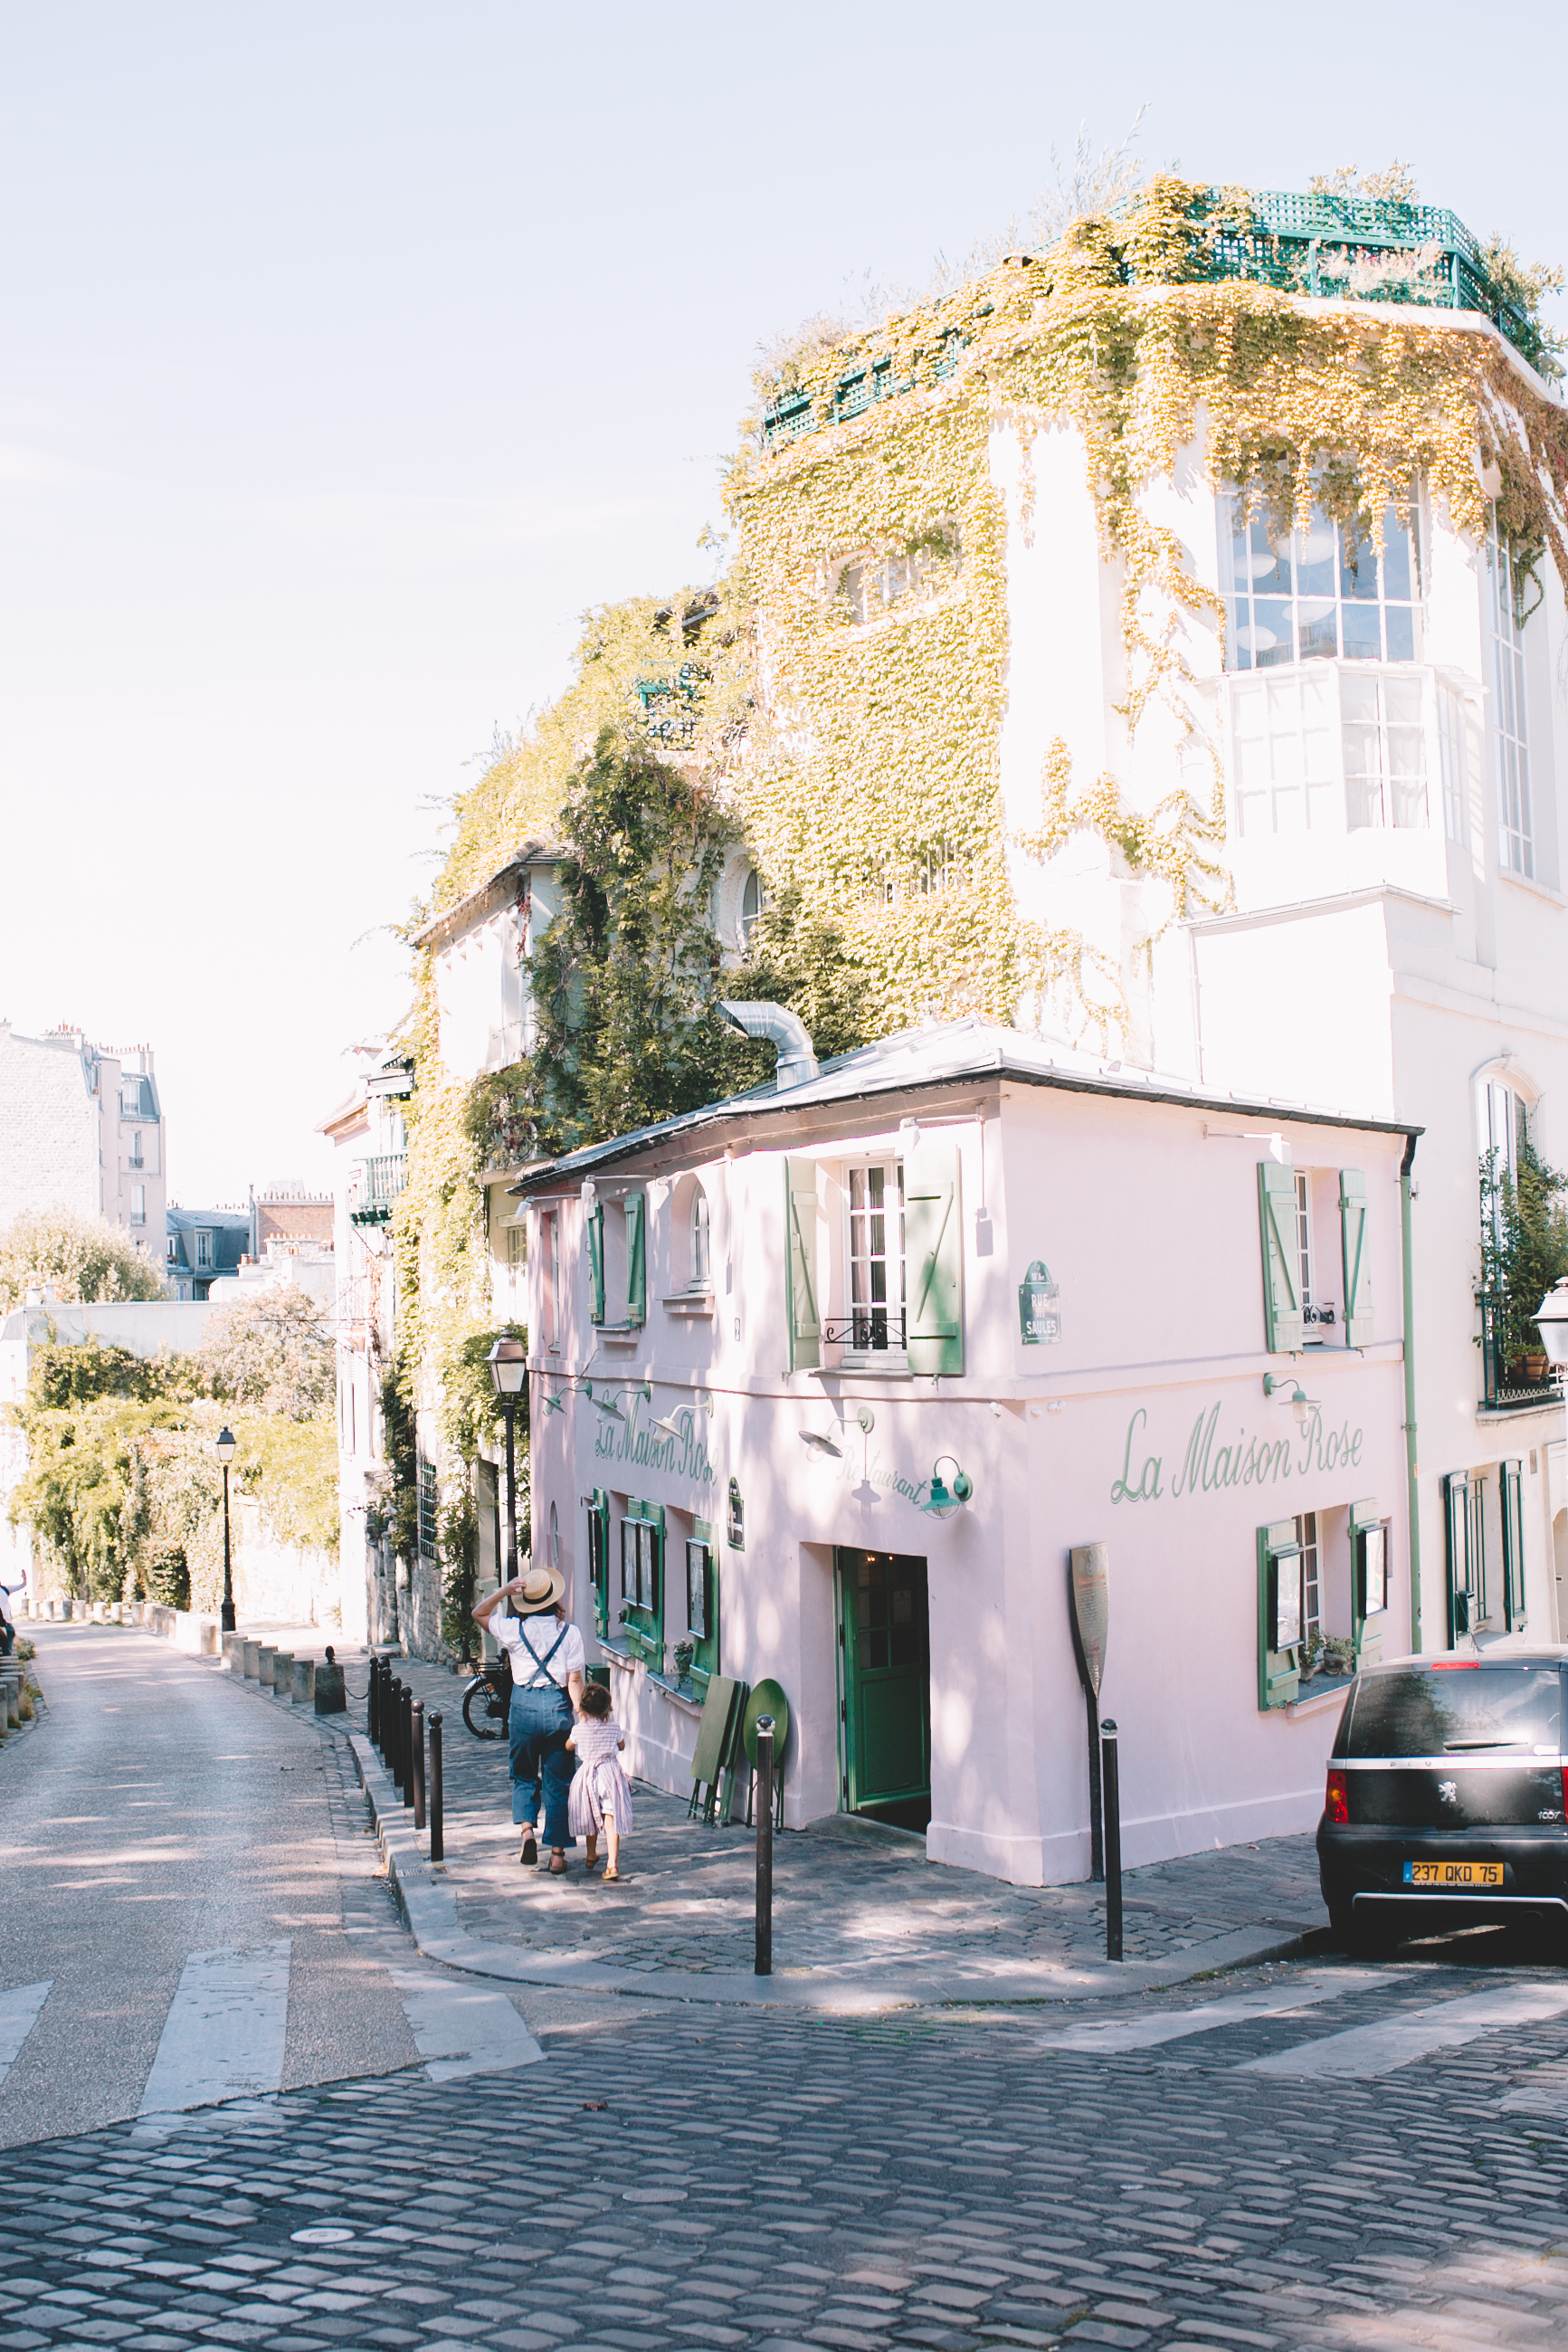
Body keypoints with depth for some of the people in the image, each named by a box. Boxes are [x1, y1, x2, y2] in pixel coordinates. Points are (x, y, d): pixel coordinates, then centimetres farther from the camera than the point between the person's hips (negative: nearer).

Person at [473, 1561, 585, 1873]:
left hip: (524, 1706, 0)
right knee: (558, 1782, 7)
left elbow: (479, 1614, 12)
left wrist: (504, 1591, 1)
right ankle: (557, 1853, 8)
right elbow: (575, 1681, -5)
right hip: (558, 1706, 0)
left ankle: (526, 1829, -3)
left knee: (524, 1775, 19)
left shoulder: (514, 1629, -4)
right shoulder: (570, 1633, -4)